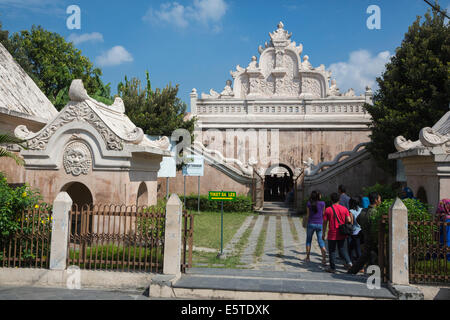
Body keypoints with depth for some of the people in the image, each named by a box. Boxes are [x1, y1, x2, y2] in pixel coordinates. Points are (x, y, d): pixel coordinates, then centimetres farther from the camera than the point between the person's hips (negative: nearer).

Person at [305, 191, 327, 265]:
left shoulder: (309, 204, -5)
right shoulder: (322, 203, -4)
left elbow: (308, 215, -1)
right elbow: (323, 214, 6)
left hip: (311, 224, 0)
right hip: (320, 224, 0)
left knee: (308, 240, 16)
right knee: (321, 241, 4)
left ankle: (307, 257, 20)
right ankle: (324, 258, -14)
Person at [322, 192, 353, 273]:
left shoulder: (328, 210, -8)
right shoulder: (344, 209, -1)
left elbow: (325, 222, -5)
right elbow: (349, 221, -4)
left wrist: (323, 233, 4)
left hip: (332, 234, -3)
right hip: (342, 233, 4)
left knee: (332, 251, 8)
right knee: (341, 248, 23)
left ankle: (332, 268, 12)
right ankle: (348, 262, 10)